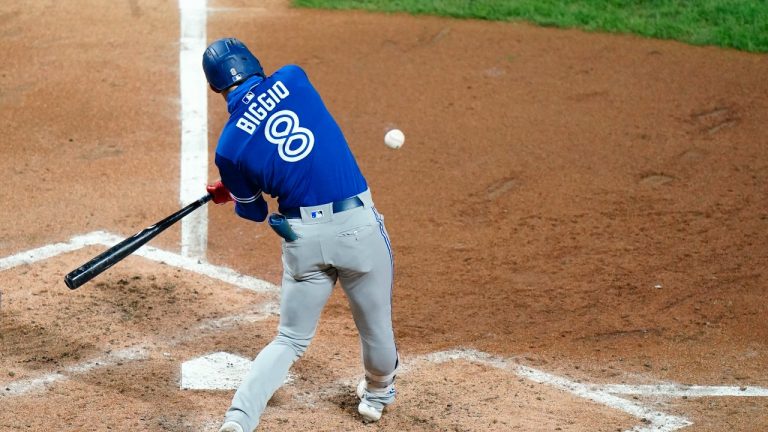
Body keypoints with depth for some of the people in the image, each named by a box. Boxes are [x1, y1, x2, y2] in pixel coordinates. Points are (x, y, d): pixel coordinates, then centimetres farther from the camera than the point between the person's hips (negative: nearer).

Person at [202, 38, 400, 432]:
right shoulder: (293, 79, 0)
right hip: (359, 224, 0)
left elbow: (254, 212, 11)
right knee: (375, 325, 23)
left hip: (302, 237, 0)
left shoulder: (229, 147, -2)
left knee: (290, 340, 16)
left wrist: (231, 192, 33)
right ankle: (377, 394, 47)